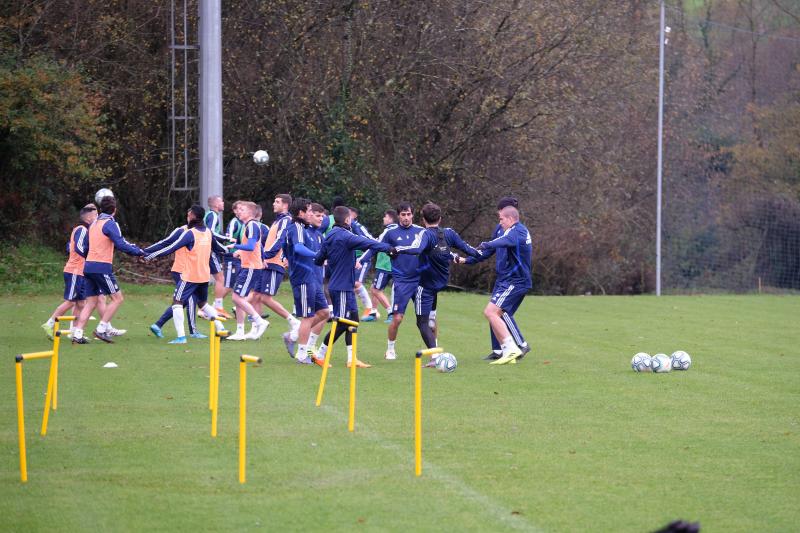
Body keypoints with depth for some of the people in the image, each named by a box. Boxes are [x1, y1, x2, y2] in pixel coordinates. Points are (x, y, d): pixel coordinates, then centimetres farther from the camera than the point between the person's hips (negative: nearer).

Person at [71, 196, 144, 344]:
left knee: (91, 302, 9)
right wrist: (138, 251, -4)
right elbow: (121, 244, -16)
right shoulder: (110, 224, -8)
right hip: (101, 266, -8)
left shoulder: (94, 224, 17)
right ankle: (101, 329, -5)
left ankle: (77, 334, -1)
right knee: (117, 298, 1)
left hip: (88, 265, 8)